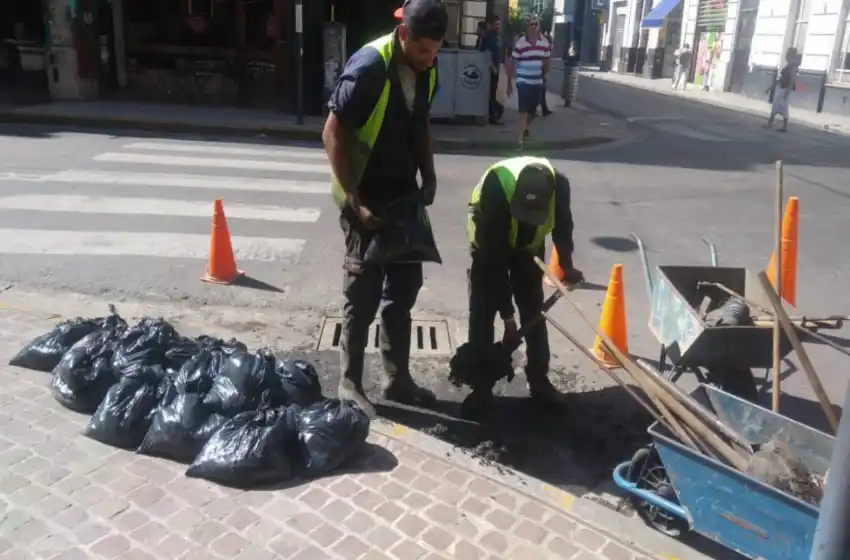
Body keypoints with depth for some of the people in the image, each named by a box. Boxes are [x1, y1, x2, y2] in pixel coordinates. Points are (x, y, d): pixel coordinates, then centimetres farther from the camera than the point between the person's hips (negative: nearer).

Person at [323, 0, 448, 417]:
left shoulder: (426, 70, 1)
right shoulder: (367, 68, -21)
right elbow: (333, 135, -19)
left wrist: (429, 178, 6)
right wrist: (354, 202, -22)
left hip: (404, 196, 7)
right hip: (366, 199, -7)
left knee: (404, 288, 12)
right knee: (364, 293, 0)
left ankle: (398, 380, 25)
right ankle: (349, 383, 17)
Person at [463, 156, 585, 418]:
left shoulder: (559, 185, -33)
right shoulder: (496, 187, -42)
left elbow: (562, 226, -7)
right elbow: (495, 259, -37)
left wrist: (567, 266, -10)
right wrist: (508, 316, -33)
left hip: (529, 244, 3)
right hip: (490, 241, -3)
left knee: (534, 307, 4)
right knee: (483, 309, -9)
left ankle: (539, 380, 16)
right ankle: (481, 386, 0)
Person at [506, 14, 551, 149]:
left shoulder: (545, 43, 1)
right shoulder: (520, 43, -11)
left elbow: (547, 61, 15)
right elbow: (511, 63, -6)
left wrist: (544, 76, 14)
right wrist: (509, 83, -4)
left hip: (537, 83, 5)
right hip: (523, 82, -5)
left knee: (533, 111, 16)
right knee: (523, 111, -9)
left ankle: (525, 129, 44)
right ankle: (520, 140, -5)